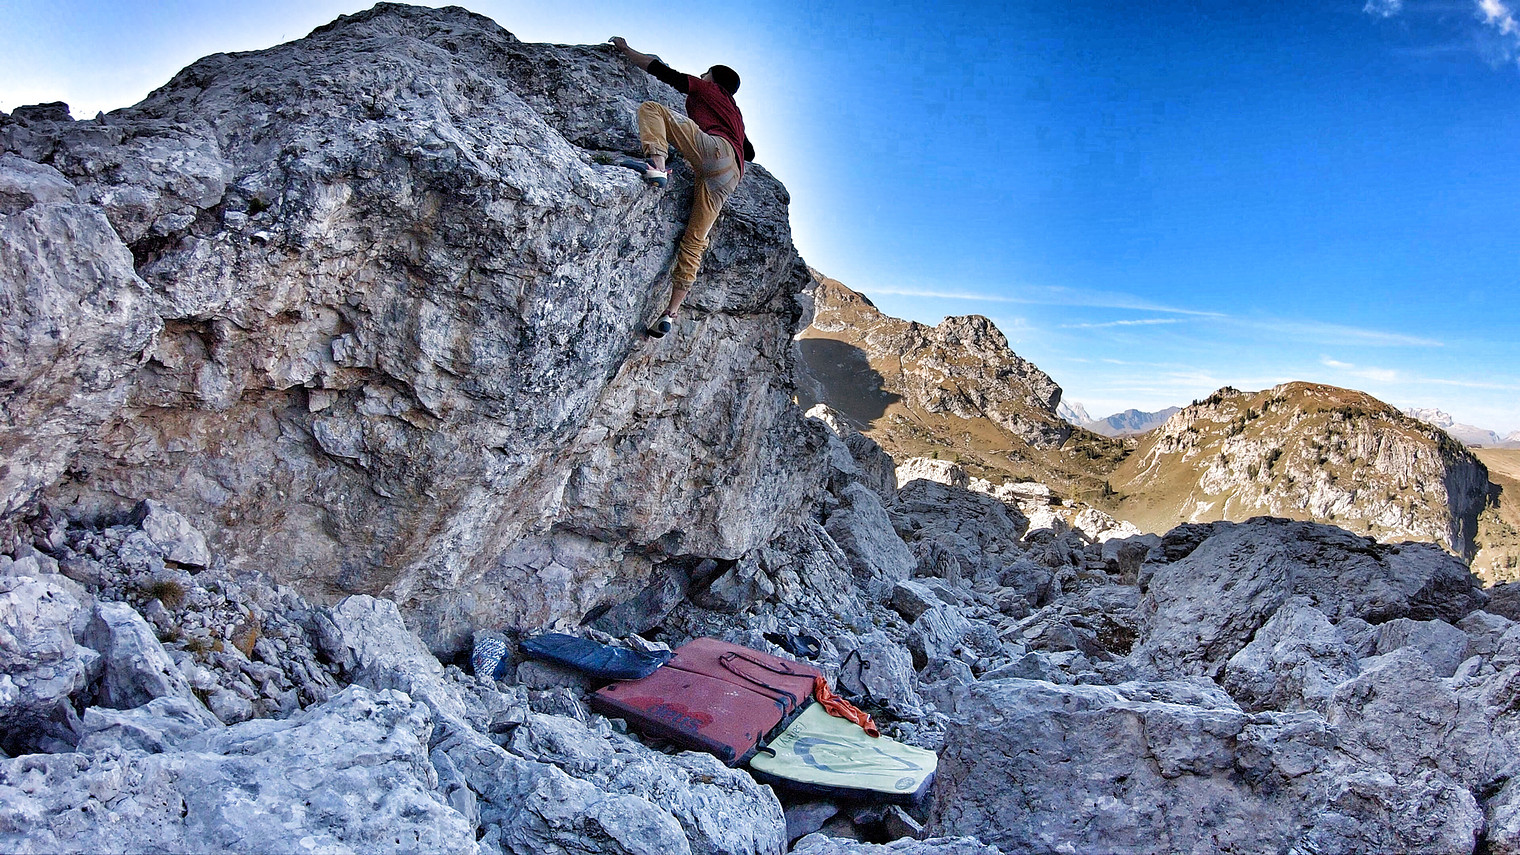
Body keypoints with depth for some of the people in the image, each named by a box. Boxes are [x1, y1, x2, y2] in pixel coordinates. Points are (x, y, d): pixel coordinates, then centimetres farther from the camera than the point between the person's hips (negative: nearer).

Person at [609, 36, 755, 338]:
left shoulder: (703, 88, 25)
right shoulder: (736, 115, 42)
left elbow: (660, 70, 20)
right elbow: (750, 153, 46)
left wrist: (626, 49, 30)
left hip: (714, 147, -7)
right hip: (731, 175, 7)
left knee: (651, 108, -3)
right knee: (694, 242, 2)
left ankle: (656, 165, -33)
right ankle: (670, 314, -4)